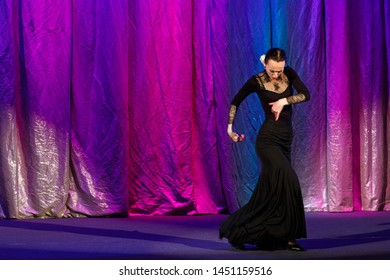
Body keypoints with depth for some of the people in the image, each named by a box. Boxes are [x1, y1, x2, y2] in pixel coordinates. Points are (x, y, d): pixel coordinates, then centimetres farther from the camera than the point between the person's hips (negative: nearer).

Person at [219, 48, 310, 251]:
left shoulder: (289, 74, 4)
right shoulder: (257, 81, -6)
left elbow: (306, 95, -6)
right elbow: (235, 102, 4)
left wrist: (284, 100, -17)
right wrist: (230, 128, -2)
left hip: (285, 139, 6)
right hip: (268, 139, -6)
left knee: (270, 189, 5)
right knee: (287, 182, -18)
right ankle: (286, 236, -8)